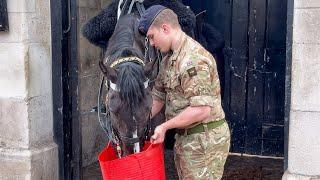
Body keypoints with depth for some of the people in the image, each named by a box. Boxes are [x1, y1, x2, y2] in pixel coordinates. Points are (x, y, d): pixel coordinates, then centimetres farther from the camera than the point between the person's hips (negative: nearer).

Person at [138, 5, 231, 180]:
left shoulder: (193, 59, -22)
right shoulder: (168, 59, 10)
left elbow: (202, 109, -27)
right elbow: (157, 97, 17)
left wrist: (165, 126, -19)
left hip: (204, 139, -9)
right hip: (184, 137, 9)